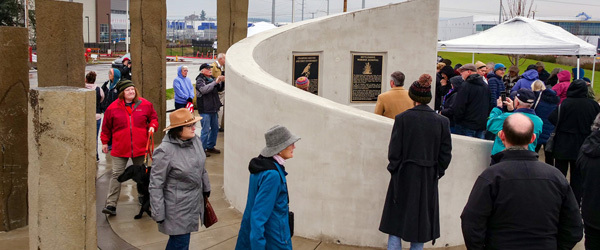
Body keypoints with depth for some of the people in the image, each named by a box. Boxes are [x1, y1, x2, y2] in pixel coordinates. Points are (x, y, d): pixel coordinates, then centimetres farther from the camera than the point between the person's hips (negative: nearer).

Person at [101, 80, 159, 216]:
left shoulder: (145, 105, 1)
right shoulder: (113, 107, -2)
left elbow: (153, 117, 16)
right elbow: (106, 126, 9)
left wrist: (152, 126, -5)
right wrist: (104, 142, 12)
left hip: (140, 147, 2)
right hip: (120, 148, -1)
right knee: (117, 175, -5)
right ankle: (111, 205, -4)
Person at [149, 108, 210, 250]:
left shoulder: (195, 140, -2)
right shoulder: (164, 151, -24)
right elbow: (155, 186, -18)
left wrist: (206, 189, 23)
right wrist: (158, 215, -15)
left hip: (195, 203, 7)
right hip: (177, 209, -7)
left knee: (183, 239, 18)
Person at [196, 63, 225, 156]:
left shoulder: (212, 79, 13)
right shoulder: (200, 80, -9)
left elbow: (220, 89, 16)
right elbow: (204, 89, -28)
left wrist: (222, 82, -4)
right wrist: (215, 82, -30)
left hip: (213, 109, 8)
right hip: (205, 110, -8)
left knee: (215, 128, 15)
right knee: (205, 130, -6)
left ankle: (210, 147, 29)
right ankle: (202, 149, 4)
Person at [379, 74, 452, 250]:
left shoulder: (402, 118, -11)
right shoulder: (442, 121, -4)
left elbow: (394, 151, -9)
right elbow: (445, 155, -1)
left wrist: (394, 170, 5)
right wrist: (437, 172, 12)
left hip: (404, 177, -2)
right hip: (429, 180, 2)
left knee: (396, 223, 9)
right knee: (420, 223, 14)